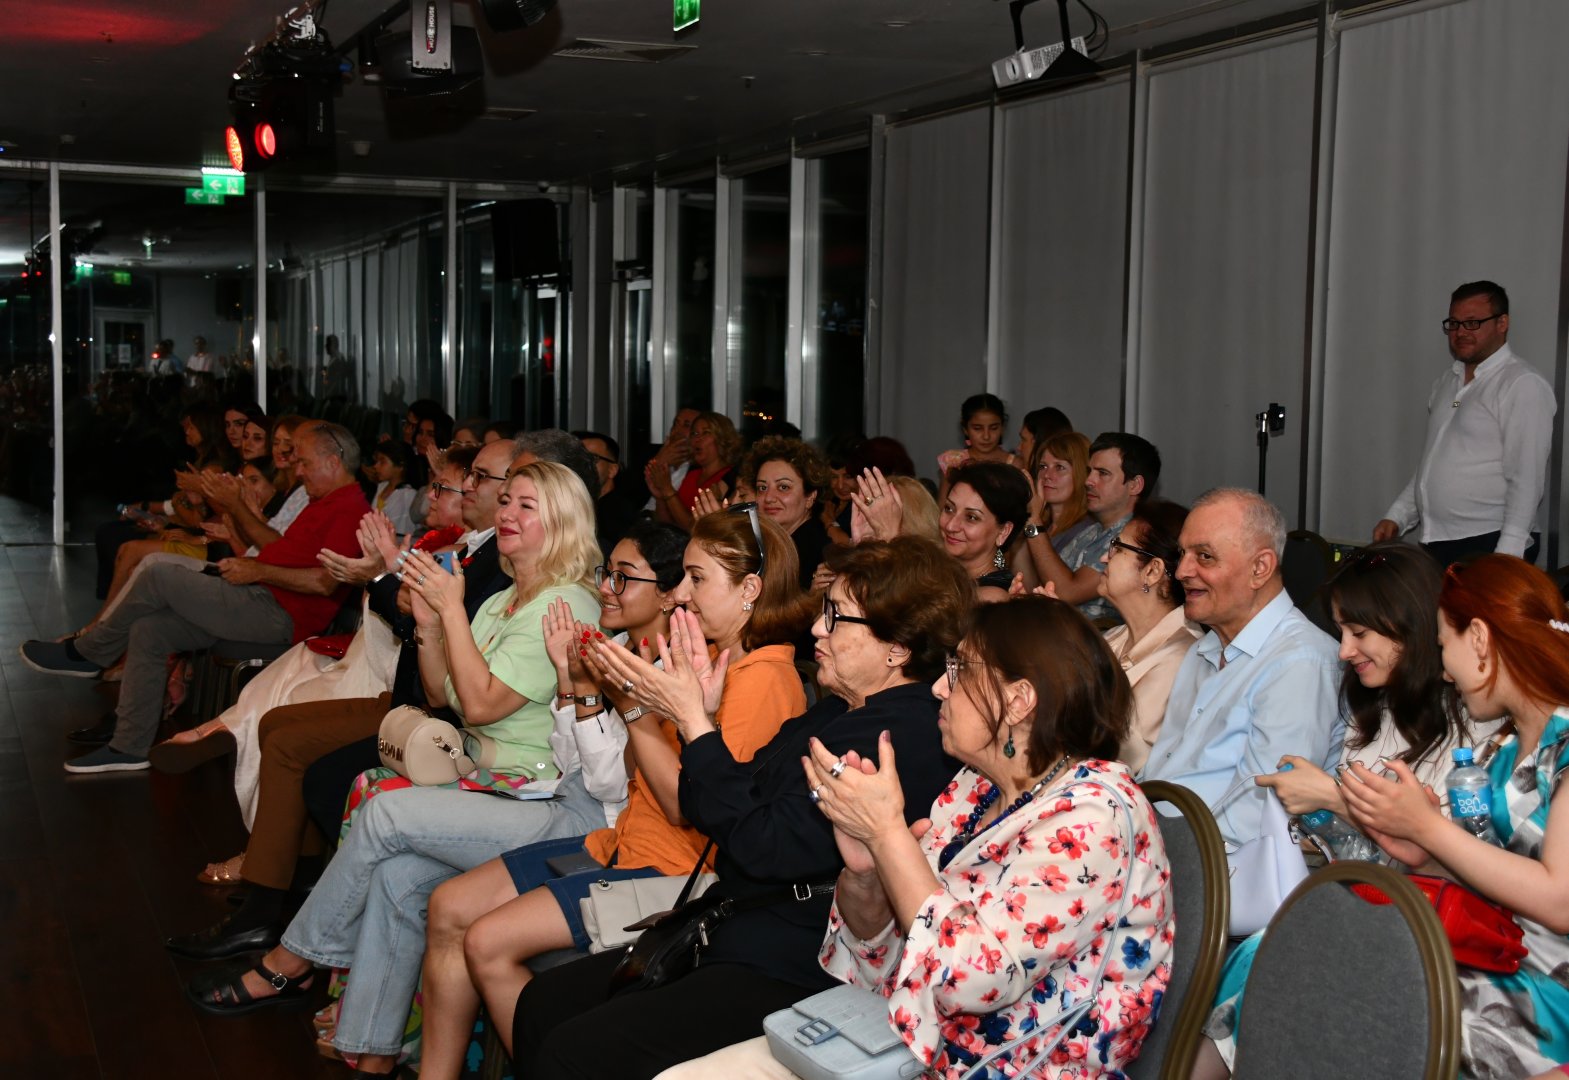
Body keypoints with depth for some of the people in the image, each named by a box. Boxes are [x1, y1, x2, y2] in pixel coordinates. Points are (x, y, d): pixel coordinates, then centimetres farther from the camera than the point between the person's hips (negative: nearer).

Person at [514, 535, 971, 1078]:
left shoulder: (908, 737, -20)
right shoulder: (836, 710, 12)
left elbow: (765, 847, -24)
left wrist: (693, 720, -17)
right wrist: (701, 712, 0)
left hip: (791, 969, -10)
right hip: (736, 931, 11)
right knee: (541, 1003, 7)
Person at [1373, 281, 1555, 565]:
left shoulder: (1523, 385, -8)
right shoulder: (1445, 383, 17)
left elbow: (1526, 480, -15)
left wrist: (1505, 560, -21)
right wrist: (1396, 517, 13)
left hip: (1489, 546, -7)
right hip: (1435, 545, 7)